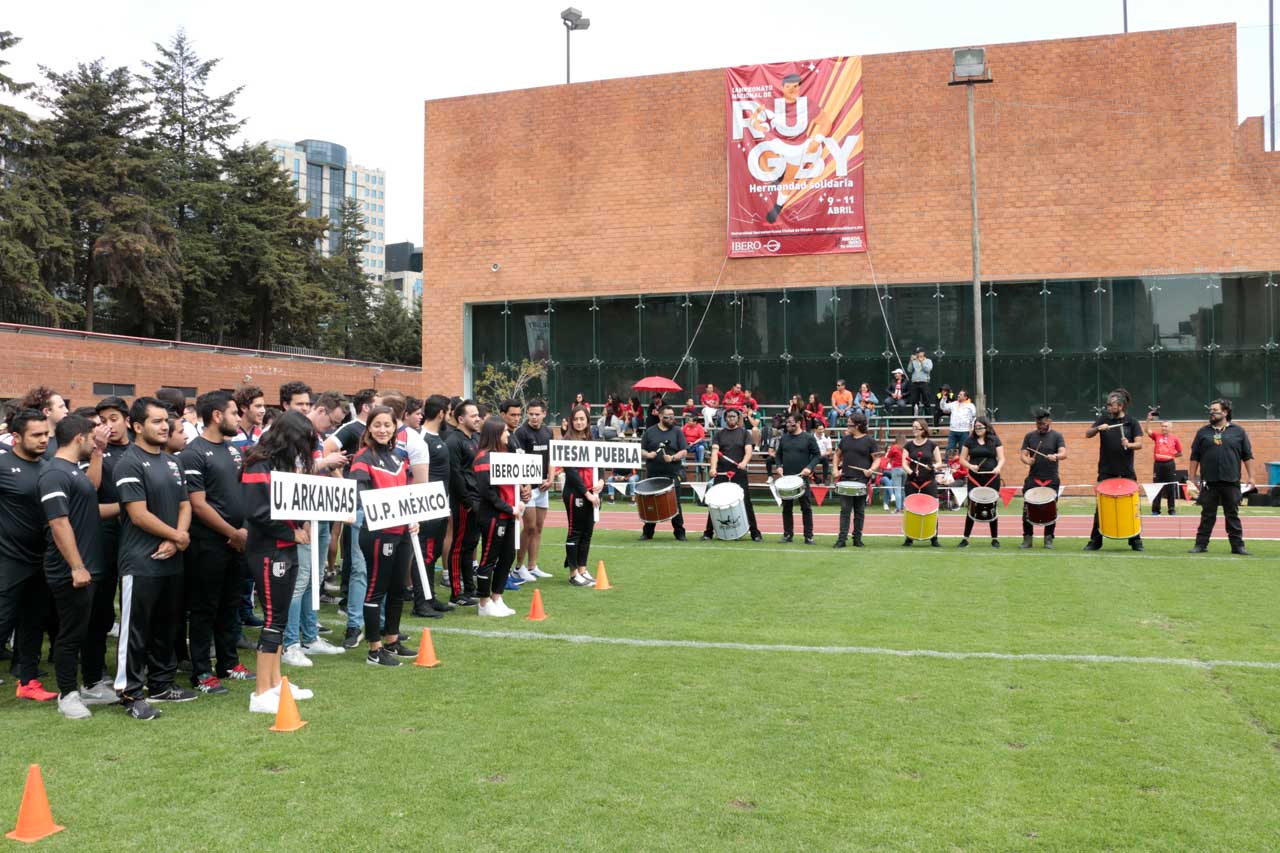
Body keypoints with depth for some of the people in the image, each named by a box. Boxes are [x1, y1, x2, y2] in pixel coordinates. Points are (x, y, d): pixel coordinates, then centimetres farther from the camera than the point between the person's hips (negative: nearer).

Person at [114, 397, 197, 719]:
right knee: (136, 629, -1)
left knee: (167, 627, 15)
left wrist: (175, 541, -6)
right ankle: (131, 693, 8)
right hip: (141, 563, -7)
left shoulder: (172, 462, 14)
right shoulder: (129, 464, -10)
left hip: (171, 561, 7)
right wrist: (178, 536, -7)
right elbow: (139, 515, -16)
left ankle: (161, 684, 26)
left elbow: (185, 506, 12)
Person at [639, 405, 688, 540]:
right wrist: (647, 454, -11)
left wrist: (673, 458, -16)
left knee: (675, 503, -2)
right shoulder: (650, 432, 10)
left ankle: (679, 532, 6)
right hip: (653, 474, 1)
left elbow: (684, 452, 1)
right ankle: (647, 532, 16)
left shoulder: (677, 432, 7)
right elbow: (641, 450, 10)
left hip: (672, 474, -1)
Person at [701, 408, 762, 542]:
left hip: (740, 474, -1)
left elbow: (749, 450, -6)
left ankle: (755, 532, 6)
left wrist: (744, 462, -27)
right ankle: (708, 532, 8)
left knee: (746, 503, 0)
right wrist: (713, 467, -22)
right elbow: (715, 451, -4)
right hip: (721, 474, 1)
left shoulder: (744, 433, 8)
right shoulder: (719, 434, 10)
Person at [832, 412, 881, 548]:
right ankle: (841, 539, 1)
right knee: (845, 510, 1)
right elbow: (837, 455, 21)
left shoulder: (869, 441, -1)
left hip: (862, 480, -3)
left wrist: (871, 469, -20)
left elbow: (876, 459, -1)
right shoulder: (845, 439, 11)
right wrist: (836, 469, 6)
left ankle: (857, 539, 14)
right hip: (846, 479, 3)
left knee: (859, 511, 6)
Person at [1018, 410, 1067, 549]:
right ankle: (1027, 538, 7)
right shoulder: (1030, 436, 9)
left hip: (1051, 480, -1)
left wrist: (1056, 456, -33)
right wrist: (1027, 461, -18)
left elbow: (1064, 454, -10)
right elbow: (1023, 454, 6)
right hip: (1033, 478, 1)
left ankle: (1048, 539, 13)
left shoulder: (1057, 436, 4)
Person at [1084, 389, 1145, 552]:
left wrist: (1129, 445, -27)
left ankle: (1135, 540, 15)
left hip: (1126, 472, -1)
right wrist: (1098, 428, -20)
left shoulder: (1132, 422, 0)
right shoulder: (1104, 418, 4)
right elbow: (1087, 434, 0)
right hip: (1106, 471, 1)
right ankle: (1095, 540, 7)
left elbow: (1139, 444, -6)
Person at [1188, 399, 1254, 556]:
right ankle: (1201, 544, 10)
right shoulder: (1203, 432, 8)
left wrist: (1250, 476, 1)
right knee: (1207, 515, 5)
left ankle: (1237, 545, 11)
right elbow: (1195, 457, 9)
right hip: (1209, 482, 1)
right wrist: (1193, 477, 5)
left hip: (1231, 482, -1)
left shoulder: (1238, 432, 5)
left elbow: (1248, 456, 6)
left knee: (1232, 515, 6)